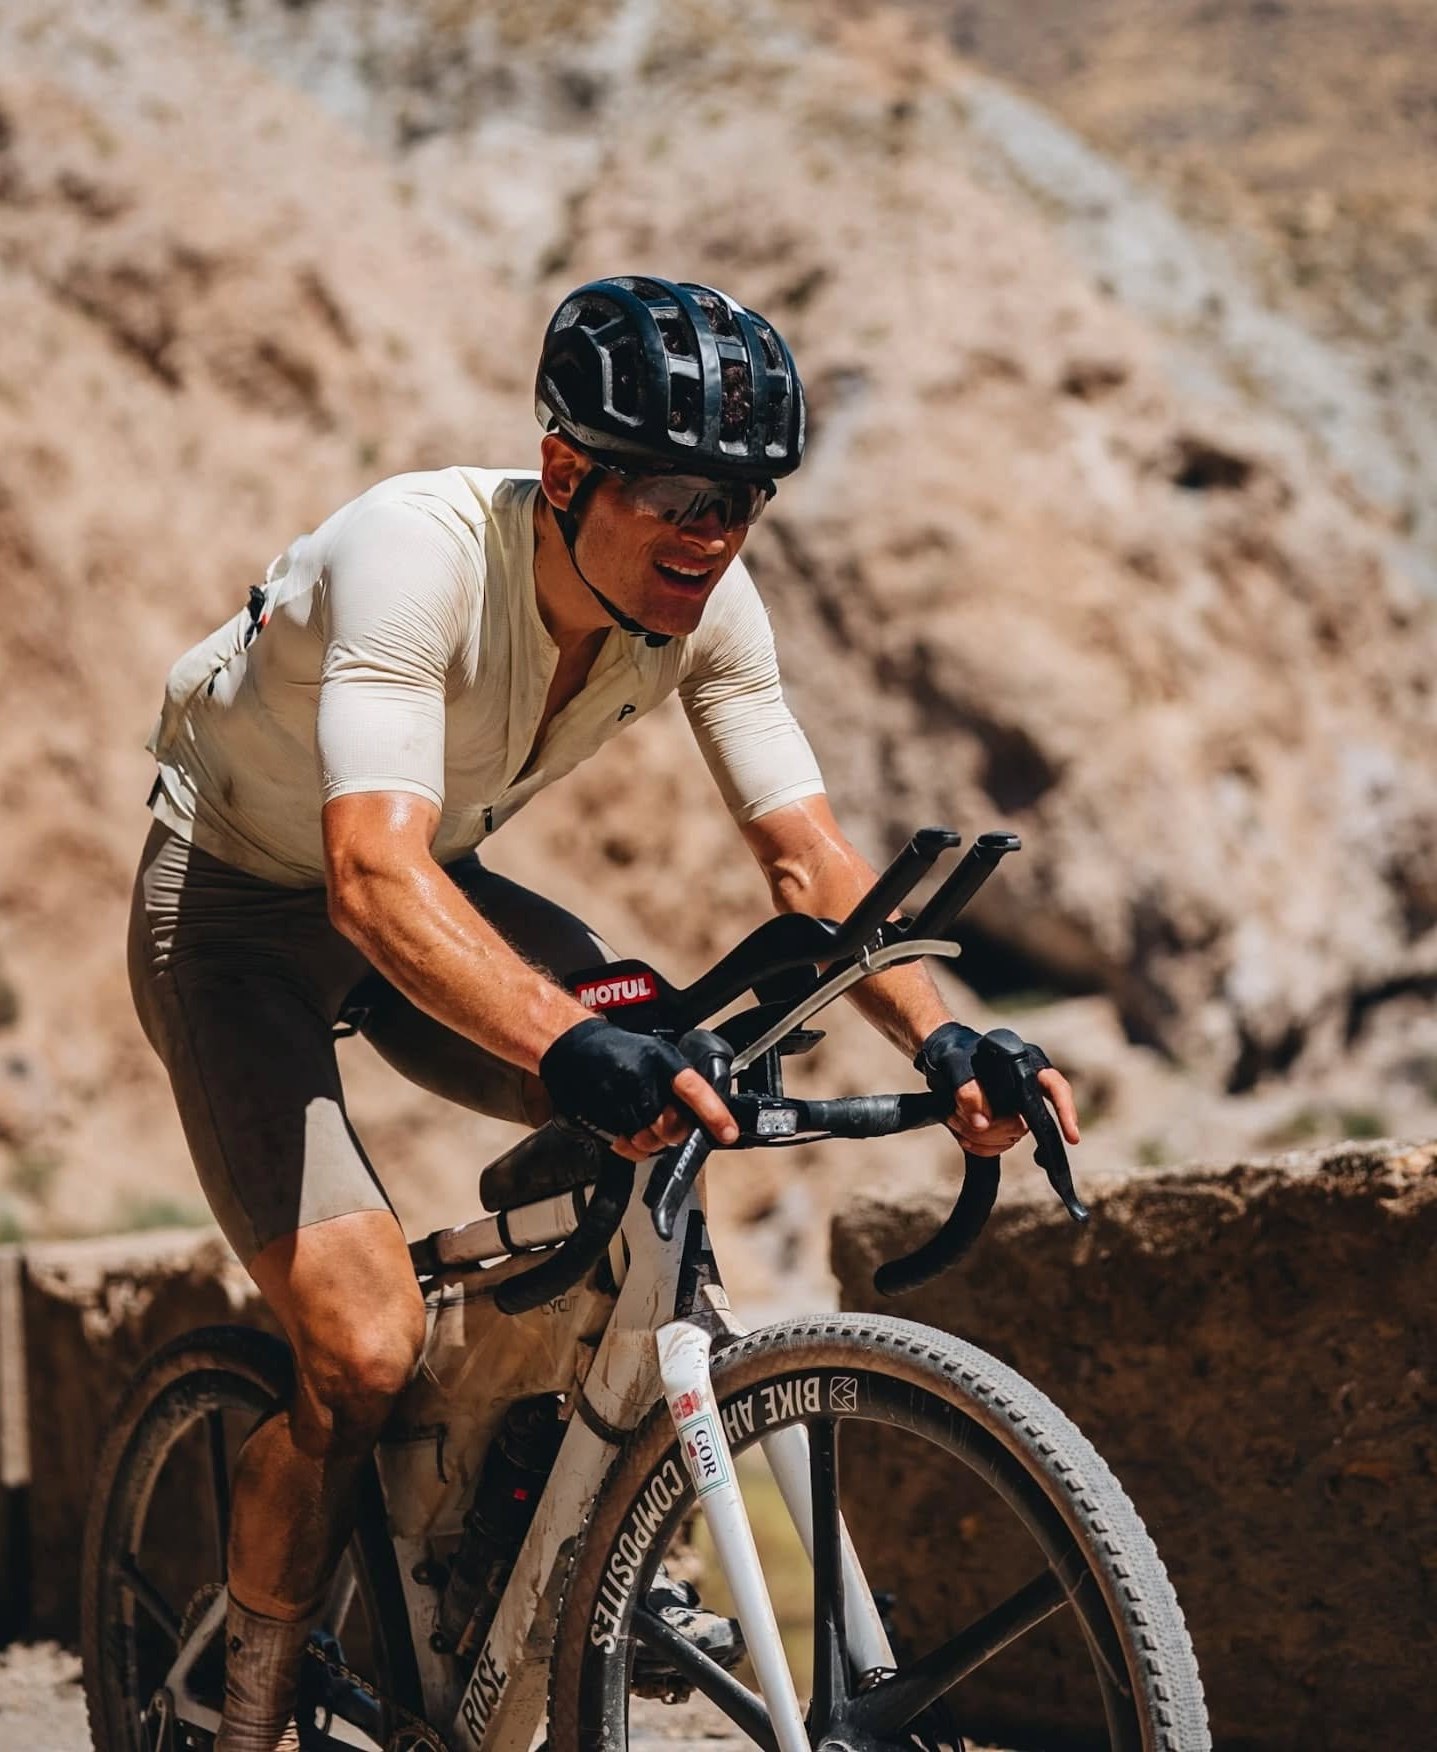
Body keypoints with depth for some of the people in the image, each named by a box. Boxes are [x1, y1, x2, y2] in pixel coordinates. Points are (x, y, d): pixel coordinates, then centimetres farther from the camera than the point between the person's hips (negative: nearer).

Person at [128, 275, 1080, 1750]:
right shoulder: (417, 554, -35)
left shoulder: (706, 605, -16)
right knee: (363, 1346, -20)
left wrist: (940, 1040, -33)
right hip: (238, 906, -6)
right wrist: (571, 1046, -62)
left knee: (686, 1106, -17)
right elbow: (377, 871, -47)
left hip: (438, 886, 6)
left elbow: (804, 853, -16)